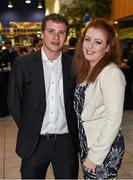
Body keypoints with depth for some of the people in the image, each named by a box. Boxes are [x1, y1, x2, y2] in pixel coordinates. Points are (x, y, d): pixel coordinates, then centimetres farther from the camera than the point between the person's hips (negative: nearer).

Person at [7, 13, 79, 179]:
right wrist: (29, 130, 2)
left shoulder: (73, 65, -1)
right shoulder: (22, 64, -6)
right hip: (34, 142, -1)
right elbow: (14, 102, 0)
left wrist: (73, 130, 3)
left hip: (66, 141, 1)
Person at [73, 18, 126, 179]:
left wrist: (95, 156, -17)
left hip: (104, 148, -7)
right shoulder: (85, 70, 4)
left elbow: (114, 120, -21)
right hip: (85, 142, 7)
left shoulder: (111, 72, -20)